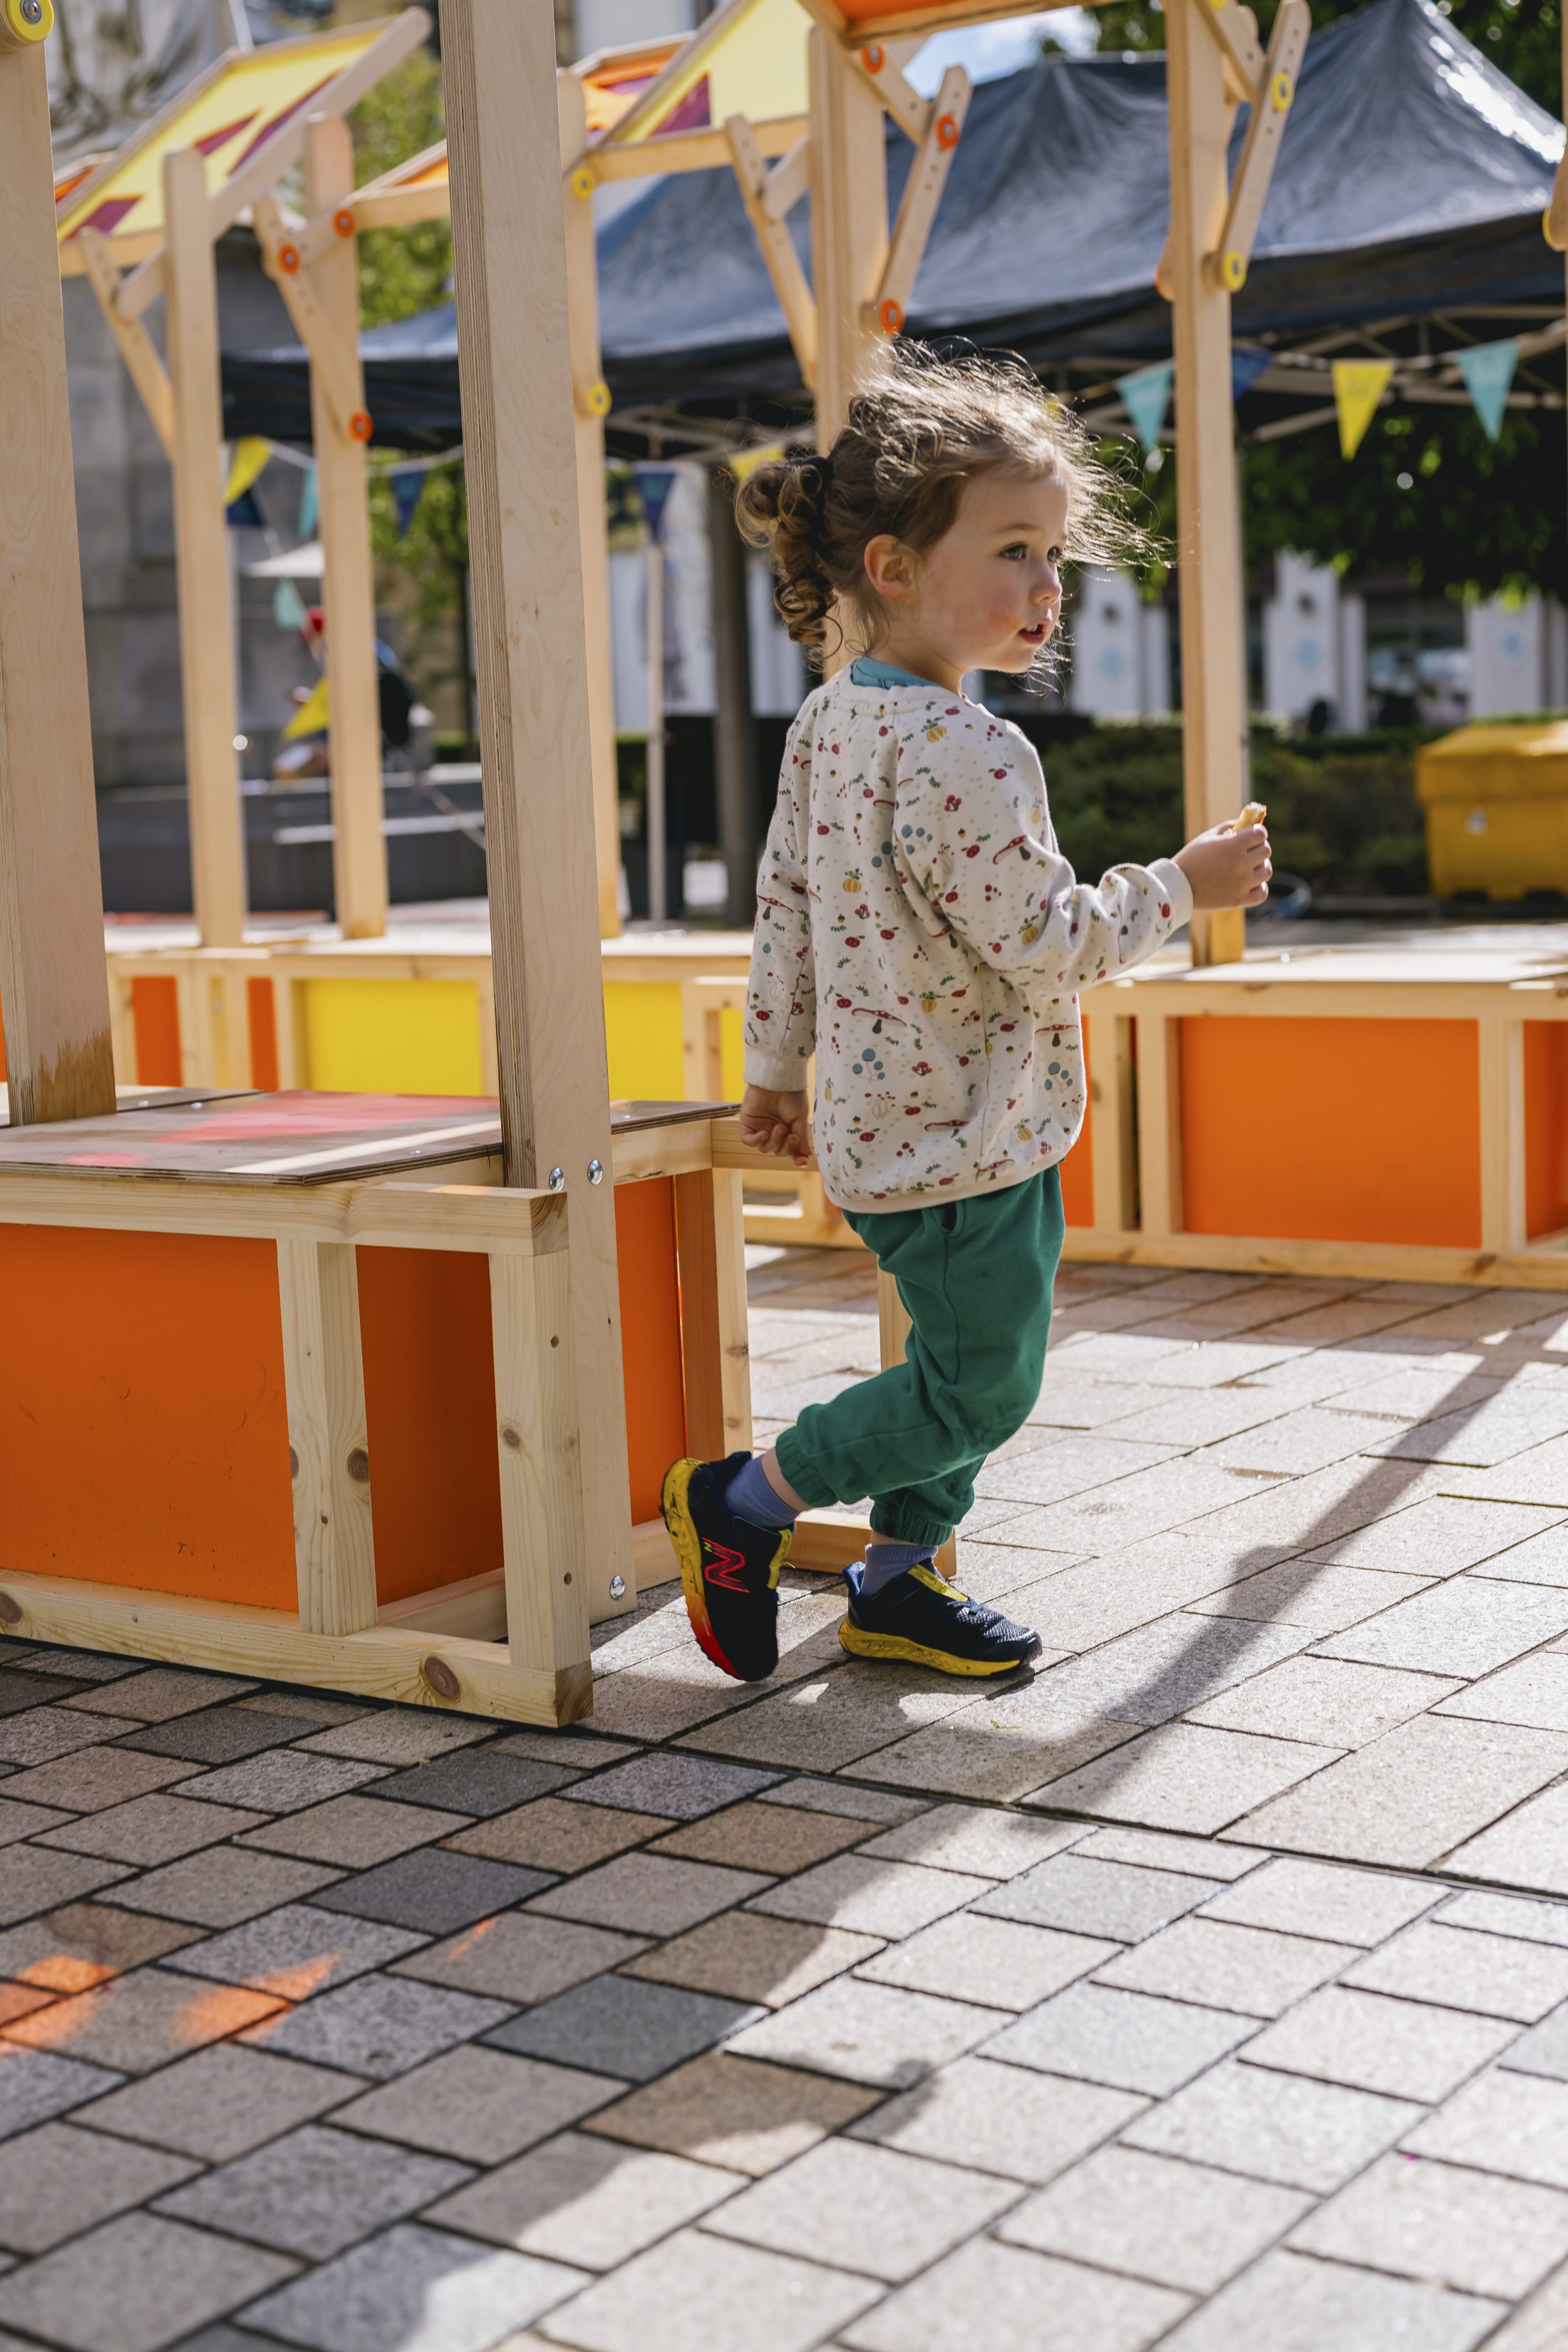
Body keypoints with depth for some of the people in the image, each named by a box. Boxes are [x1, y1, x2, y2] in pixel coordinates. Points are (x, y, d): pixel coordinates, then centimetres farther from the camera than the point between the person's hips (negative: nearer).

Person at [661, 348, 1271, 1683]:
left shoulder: (831, 721, 6)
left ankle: (898, 1584, 30)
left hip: (885, 1115, 10)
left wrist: (777, 1063, 21)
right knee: (982, 1386, 4)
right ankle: (744, 1501, 11)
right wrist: (1180, 887, -11)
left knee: (963, 1365, 20)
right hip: (964, 1133, -10)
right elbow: (1044, 943, -24)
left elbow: (786, 905, 12)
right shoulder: (962, 751, -24)